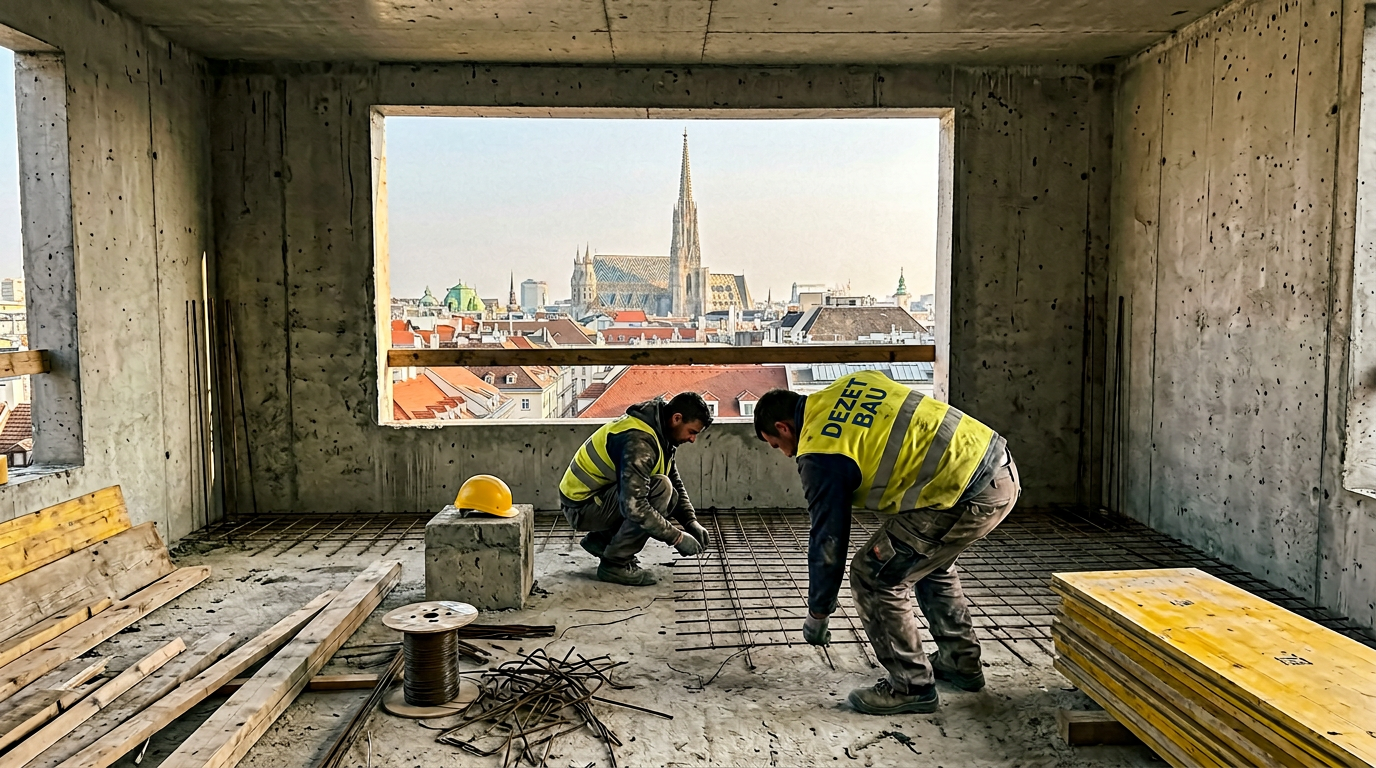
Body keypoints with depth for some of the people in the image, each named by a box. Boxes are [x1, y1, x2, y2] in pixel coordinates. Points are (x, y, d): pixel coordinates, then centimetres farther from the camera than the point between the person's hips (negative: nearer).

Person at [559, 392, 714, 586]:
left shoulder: (659, 432, 4)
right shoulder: (639, 441, -28)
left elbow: (676, 483, 13)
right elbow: (634, 506, -34)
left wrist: (692, 522, -1)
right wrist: (677, 538, -26)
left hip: (602, 494, 10)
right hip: (582, 506, -10)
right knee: (660, 488, -25)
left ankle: (601, 539, 14)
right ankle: (615, 563, -13)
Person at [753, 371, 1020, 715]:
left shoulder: (819, 456, -8)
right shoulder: (853, 383, 14)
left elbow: (828, 540, -3)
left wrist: (817, 614, 11)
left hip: (967, 497, -10)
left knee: (873, 577, 1)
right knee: (930, 561, 30)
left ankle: (912, 686, 13)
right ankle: (960, 662, 42)